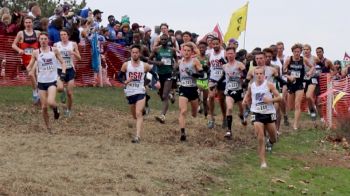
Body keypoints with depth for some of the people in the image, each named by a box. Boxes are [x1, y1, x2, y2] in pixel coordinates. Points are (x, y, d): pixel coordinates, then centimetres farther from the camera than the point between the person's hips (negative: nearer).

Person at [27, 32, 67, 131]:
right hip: (41, 82, 2)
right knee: (44, 107, 3)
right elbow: (30, 66, 4)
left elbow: (63, 62, 7)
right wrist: (29, 69, -19)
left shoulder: (54, 50, 0)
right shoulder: (36, 52, 1)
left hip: (52, 81, -2)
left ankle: (55, 109, 13)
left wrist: (63, 72, -9)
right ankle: (48, 128, 19)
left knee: (50, 102, -24)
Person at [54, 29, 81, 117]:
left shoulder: (73, 44, 1)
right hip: (60, 70, 0)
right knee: (59, 88, -25)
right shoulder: (56, 45, 1)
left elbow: (79, 58, 3)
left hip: (70, 70, 0)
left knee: (70, 93, 0)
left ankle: (68, 110, 23)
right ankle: (64, 92, 14)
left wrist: (74, 53, -17)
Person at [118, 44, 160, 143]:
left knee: (138, 113, -19)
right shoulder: (126, 65, -1)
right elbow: (119, 76, 4)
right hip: (130, 93, 3)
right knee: (134, 115, 17)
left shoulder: (145, 66, -1)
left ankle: (138, 136, -24)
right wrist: (125, 82, -16)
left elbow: (153, 73, 12)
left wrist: (157, 81, -6)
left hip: (140, 92, -3)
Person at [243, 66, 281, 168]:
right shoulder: (251, 86, 1)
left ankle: (270, 142, 51)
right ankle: (263, 162, -6)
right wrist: (245, 100, -2)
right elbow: (248, 96, 20)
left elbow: (279, 97, -5)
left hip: (269, 113, 0)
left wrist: (270, 100, -23)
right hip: (257, 114, 0)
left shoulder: (269, 85, -7)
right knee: (260, 138, -11)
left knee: (274, 139, 13)